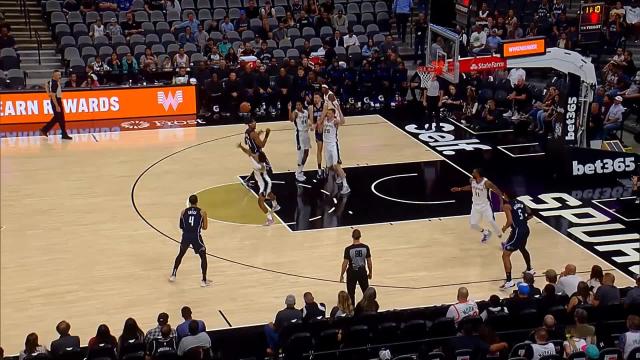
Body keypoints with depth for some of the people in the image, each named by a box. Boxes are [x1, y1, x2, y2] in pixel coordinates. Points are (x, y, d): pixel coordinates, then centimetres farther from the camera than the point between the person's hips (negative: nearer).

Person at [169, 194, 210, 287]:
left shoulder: (183, 212, 5)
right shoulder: (202, 212, -2)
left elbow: (181, 226, 13)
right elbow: (204, 227, -1)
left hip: (186, 236, 3)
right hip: (196, 237, -3)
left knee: (180, 254, 27)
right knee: (203, 257, 12)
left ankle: (173, 275, 31)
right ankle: (204, 280, 6)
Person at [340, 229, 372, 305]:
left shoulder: (348, 249, -17)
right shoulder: (365, 247, -10)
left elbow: (345, 264, -13)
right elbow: (369, 262, -2)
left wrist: (341, 275, -1)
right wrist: (370, 272, 13)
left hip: (352, 273, -2)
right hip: (362, 272, 2)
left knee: (351, 293, 9)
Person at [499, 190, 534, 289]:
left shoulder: (507, 206, -11)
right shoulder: (520, 203, 12)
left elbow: (510, 221, -20)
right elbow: (530, 214, 17)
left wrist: (504, 228, -2)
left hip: (517, 231, -8)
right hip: (525, 229, 8)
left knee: (505, 255, -4)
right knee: (522, 249, 37)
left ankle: (509, 281, -11)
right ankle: (529, 269, 56)